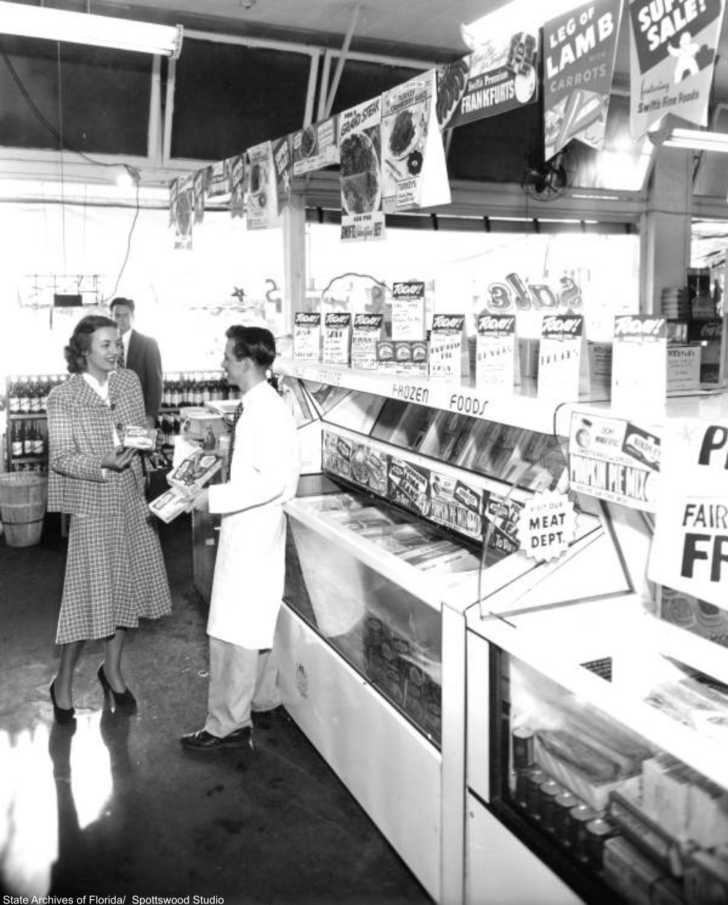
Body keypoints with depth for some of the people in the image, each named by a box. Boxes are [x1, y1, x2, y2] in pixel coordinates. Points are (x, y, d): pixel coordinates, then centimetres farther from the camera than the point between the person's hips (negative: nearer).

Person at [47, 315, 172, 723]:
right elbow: (60, 459, -12)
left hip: (133, 501, 5)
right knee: (90, 593, 1)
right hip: (92, 505, -5)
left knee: (129, 585, 12)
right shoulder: (63, 397, -10)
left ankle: (112, 669, 33)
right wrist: (105, 466, -27)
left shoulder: (130, 381, 4)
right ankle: (64, 681, 21)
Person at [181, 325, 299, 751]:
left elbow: (272, 481, -26)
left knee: (235, 628, -2)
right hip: (249, 529, 10)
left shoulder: (269, 412, -21)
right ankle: (263, 698, 36)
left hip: (254, 531, -10)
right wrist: (216, 479, 11)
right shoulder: (256, 407, 9)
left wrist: (215, 497, -23)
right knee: (254, 622, 21)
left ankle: (229, 724, 8)